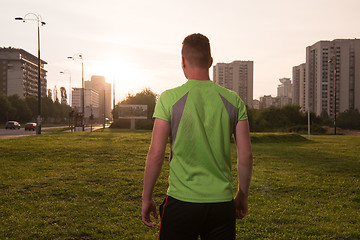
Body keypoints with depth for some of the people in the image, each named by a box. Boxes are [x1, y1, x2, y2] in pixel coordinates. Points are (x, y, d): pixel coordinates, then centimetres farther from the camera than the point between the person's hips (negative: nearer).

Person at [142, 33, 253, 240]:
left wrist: (147, 198, 3)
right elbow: (246, 155, 2)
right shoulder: (233, 100, 1)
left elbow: (156, 154, -9)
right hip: (222, 201, 3)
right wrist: (243, 196, 15)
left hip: (181, 200, -2)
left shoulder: (169, 98, -8)